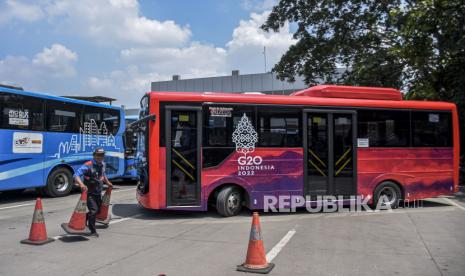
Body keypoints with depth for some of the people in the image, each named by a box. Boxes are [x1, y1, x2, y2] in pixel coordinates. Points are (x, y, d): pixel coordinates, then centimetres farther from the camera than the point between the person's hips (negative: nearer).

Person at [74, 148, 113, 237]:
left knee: (98, 210, 17)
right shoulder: (88, 166, -20)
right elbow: (76, 175, -31)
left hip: (98, 193, 8)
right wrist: (81, 184, -46)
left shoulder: (102, 165, 5)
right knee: (94, 210, -12)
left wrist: (108, 182, 21)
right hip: (89, 193, -8)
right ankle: (93, 231, 5)